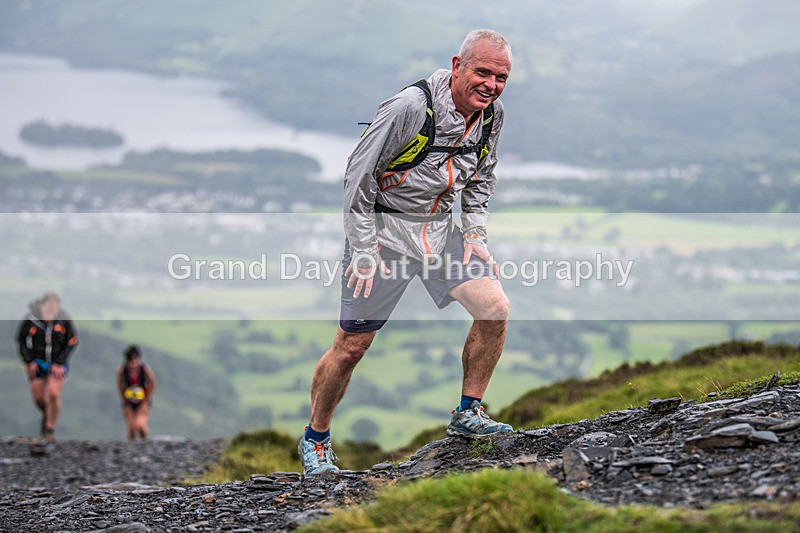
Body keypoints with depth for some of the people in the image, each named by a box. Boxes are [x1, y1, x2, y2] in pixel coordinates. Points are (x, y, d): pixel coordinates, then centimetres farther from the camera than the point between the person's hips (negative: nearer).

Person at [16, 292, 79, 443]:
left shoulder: (64, 320, -14)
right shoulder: (30, 320, -14)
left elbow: (72, 342, -4)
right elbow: (21, 340, 1)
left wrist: (59, 363, -10)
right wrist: (28, 361, -6)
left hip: (58, 364, -1)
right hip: (37, 362, 1)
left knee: (54, 394, -18)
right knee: (38, 398, 1)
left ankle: (50, 429, -2)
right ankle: (47, 416, 36)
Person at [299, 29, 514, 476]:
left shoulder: (492, 115, -3)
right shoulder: (411, 107, -24)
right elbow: (359, 174, -17)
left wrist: (475, 233, 3)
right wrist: (363, 250, -17)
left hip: (439, 229, 6)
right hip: (384, 228, -6)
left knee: (494, 309, -10)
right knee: (352, 346, 0)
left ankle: (468, 414, 6)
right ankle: (315, 440, 19)